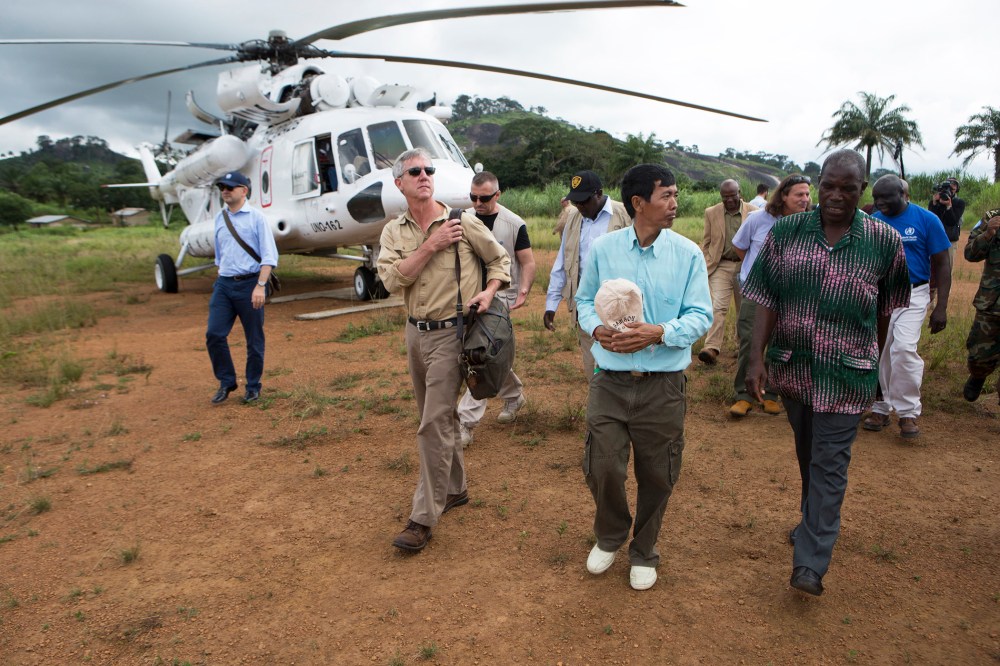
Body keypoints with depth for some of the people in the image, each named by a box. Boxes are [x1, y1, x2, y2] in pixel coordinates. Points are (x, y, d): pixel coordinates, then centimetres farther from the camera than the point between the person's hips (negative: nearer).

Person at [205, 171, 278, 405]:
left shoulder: (256, 217, -5)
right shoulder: (220, 218, 12)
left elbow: (269, 256, -11)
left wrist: (260, 285, -19)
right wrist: (221, 280, 17)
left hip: (249, 284, -5)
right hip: (223, 284, 5)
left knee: (254, 339, 4)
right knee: (214, 334, -2)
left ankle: (253, 386, 18)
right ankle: (226, 382, 15)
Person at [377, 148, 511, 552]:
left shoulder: (462, 222, -5)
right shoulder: (394, 231, 5)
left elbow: (500, 259, 5)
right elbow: (392, 279, -10)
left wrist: (489, 291, -12)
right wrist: (430, 246, -16)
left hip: (450, 333, -5)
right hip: (415, 332, 6)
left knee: (434, 423, -8)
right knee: (437, 416, 17)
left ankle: (424, 518, 0)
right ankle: (455, 488, 35)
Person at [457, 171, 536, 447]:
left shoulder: (514, 224, -6)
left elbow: (528, 262, -2)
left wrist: (524, 290, -19)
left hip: (500, 297, -5)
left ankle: (466, 422, -11)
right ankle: (514, 395, 39)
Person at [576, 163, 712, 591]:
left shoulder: (688, 253, -3)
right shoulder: (603, 249, 0)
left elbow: (701, 315, -4)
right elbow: (585, 300, 10)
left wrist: (659, 333, -20)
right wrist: (597, 328, -11)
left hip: (663, 384, 0)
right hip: (610, 380, 0)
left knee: (656, 476, 12)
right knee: (602, 468, 1)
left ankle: (644, 552, 38)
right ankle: (609, 537, 34)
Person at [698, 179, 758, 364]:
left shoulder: (753, 212, -3)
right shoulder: (711, 213, 1)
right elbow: (706, 242, 7)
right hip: (721, 265, 0)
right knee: (718, 306, -12)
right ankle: (711, 348, -16)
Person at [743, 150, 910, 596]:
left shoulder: (884, 242, -6)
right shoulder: (786, 233, -3)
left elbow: (886, 309, 6)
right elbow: (766, 300, -4)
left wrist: (874, 362, 13)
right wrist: (756, 358, -13)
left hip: (846, 375, -3)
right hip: (791, 366, 3)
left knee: (829, 462, -3)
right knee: (806, 454, 20)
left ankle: (811, 564, 2)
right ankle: (816, 522, 43)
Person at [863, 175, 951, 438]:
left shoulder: (926, 220, -5)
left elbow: (942, 263, -1)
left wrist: (941, 307, -6)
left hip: (912, 294, -3)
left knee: (903, 348, -18)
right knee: (880, 353, 7)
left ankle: (908, 412, -2)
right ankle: (881, 408, 23)